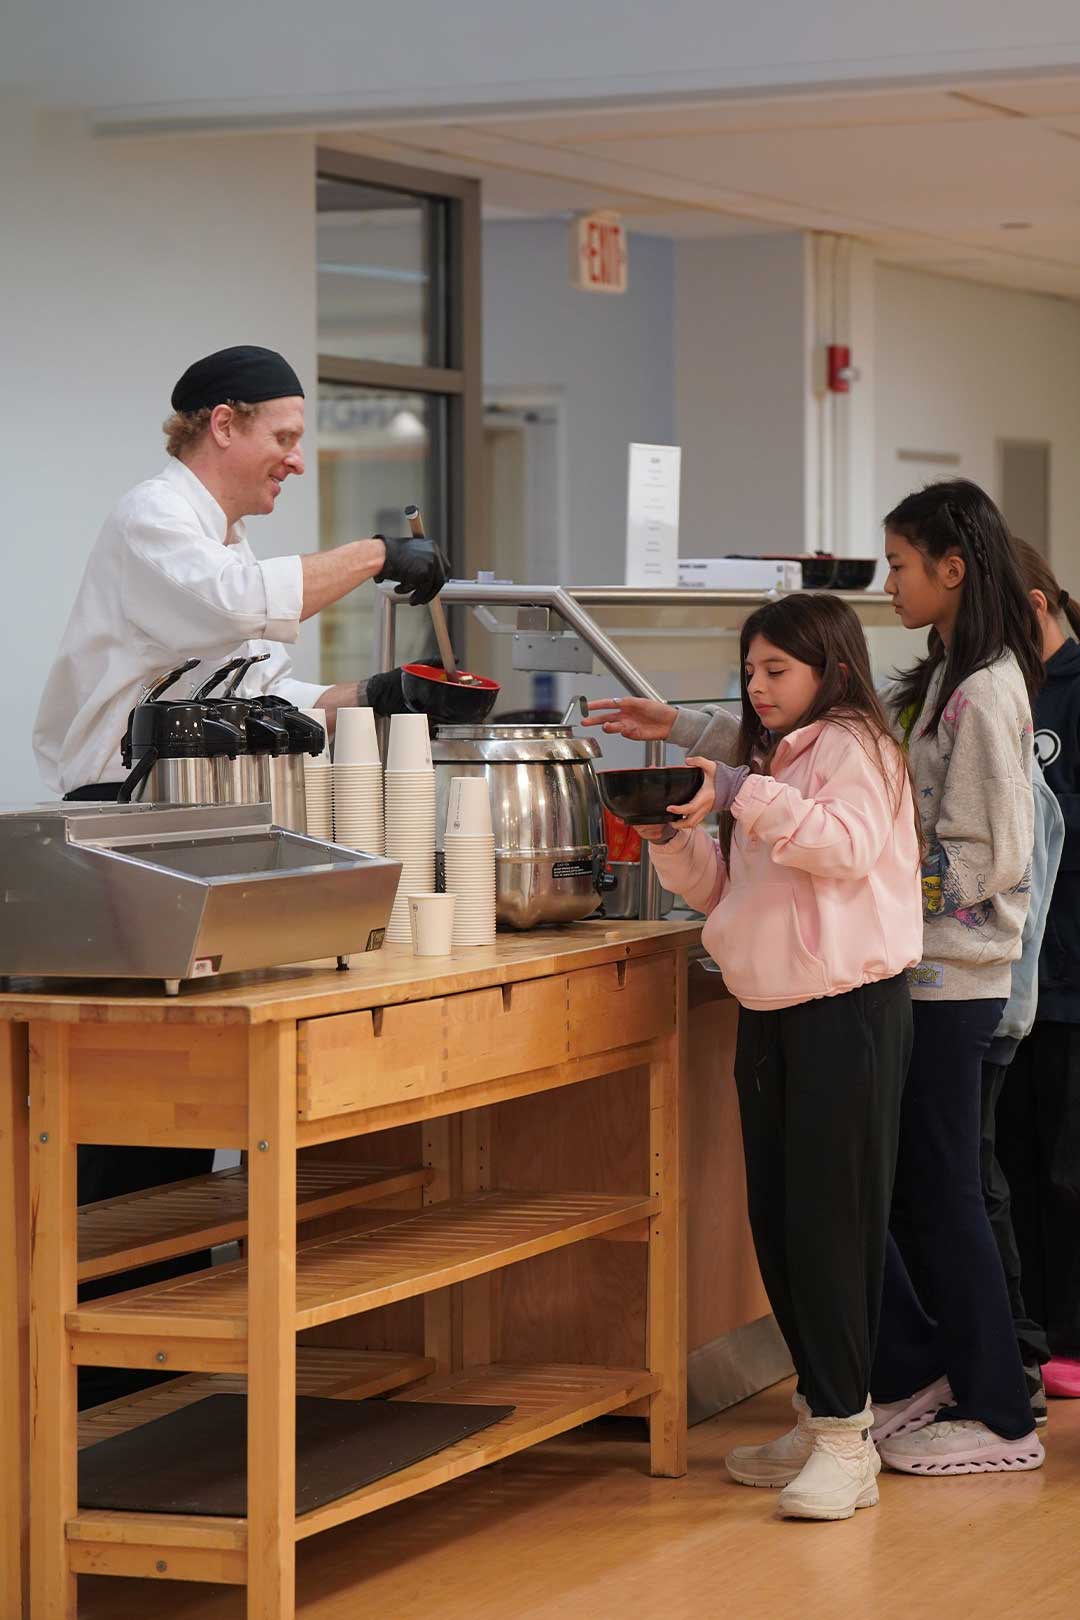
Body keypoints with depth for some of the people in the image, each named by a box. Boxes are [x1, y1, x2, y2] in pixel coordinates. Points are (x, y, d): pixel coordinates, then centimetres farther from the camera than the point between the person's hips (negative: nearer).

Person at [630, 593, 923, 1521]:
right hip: (771, 1013, 9)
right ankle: (820, 1416, 20)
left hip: (847, 1010, -9)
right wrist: (675, 833, 1)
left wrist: (742, 796, -25)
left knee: (833, 1221, -9)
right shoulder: (771, 760, 19)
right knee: (777, 1223, 11)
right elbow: (724, 887, 19)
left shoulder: (851, 746, -6)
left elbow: (848, 848, -23)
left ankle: (844, 1436, -6)